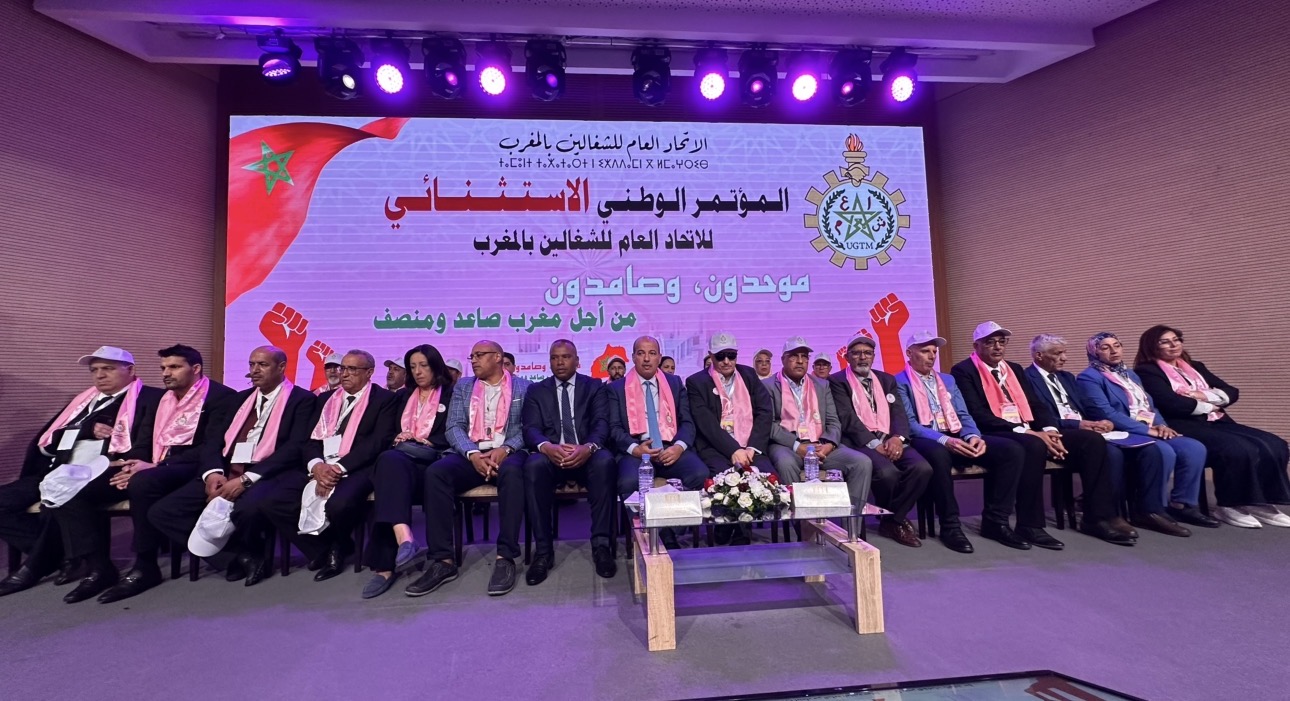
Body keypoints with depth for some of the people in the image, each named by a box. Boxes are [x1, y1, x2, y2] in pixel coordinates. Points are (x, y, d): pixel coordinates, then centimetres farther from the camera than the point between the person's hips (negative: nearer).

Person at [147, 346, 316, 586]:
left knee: (248, 510, -36)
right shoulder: (240, 398, 20)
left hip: (266, 476, -7)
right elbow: (215, 440, 13)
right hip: (226, 474, 7)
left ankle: (249, 551, 1)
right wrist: (212, 473, -8)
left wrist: (246, 479, -20)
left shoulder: (302, 399, -2)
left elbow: (295, 448, -13)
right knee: (161, 511, -9)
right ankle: (238, 556, -3)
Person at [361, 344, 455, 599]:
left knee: (390, 464, -35)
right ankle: (404, 540, -51)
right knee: (390, 461, -34)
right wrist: (398, 439, -3)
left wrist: (421, 442, -10)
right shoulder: (402, 396, 27)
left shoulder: (451, 395, 12)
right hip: (400, 461, 3)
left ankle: (386, 565, -39)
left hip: (430, 462, -3)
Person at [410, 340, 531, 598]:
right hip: (471, 454, 3)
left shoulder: (523, 387, 9)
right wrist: (473, 454, -14)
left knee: (511, 472, -37)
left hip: (508, 453, -3)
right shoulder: (462, 387, 18)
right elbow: (455, 427, 5)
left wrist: (505, 449, -18)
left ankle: (505, 558, -29)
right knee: (435, 472, -27)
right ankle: (443, 560, -21)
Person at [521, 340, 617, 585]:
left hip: (587, 454, 0)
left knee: (605, 462, -34)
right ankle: (543, 551, -20)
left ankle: (601, 545, -21)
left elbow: (601, 424, -2)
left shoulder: (595, 387, 12)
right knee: (533, 465, -33)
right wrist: (547, 447, -24)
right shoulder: (536, 391, 15)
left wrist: (588, 447, -26)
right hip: (550, 455, 1)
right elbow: (531, 429, 1)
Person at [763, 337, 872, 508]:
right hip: (787, 445, -4)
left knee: (863, 462, -18)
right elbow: (769, 424, -6)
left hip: (821, 445, 5)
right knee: (786, 463, -38)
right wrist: (797, 446, -17)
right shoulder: (768, 385, 4)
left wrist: (828, 445, -9)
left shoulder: (822, 385, 19)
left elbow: (833, 422, 13)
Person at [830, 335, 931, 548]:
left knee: (922, 468, -22)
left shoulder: (887, 380, 20)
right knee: (887, 472, -31)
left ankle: (892, 520, -2)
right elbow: (847, 418, -8)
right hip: (860, 442, -5)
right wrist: (874, 444, -18)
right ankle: (896, 519, 2)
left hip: (890, 440, 5)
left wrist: (898, 437, -12)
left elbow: (899, 413, 9)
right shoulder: (837, 381, 2)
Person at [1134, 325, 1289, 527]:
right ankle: (1229, 506, -13)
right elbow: (1172, 404, -14)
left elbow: (1232, 392, 14)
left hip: (1216, 421, 8)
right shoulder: (1147, 372, -4)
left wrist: (1206, 396, -6)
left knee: (1274, 446, -13)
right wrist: (1210, 406, 0)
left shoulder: (1195, 367, 22)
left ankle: (1261, 503, -3)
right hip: (1183, 425, -8)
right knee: (1238, 451, -29)